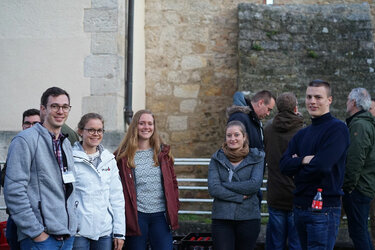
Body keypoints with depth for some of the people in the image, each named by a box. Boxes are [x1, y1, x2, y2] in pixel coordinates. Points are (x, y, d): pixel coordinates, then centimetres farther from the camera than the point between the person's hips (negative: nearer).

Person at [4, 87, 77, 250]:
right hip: (40, 236, -7)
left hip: (68, 236, 7)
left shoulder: (66, 144, 15)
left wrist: (72, 223, 11)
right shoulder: (25, 140, -8)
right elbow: (14, 191, -15)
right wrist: (36, 232, -17)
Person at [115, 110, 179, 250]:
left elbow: (172, 182, 14)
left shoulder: (163, 152, 11)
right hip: (136, 216, -2)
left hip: (161, 215, 2)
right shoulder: (123, 156, 2)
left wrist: (174, 209, 7)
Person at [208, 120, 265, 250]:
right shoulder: (217, 159, 6)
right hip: (221, 218, 0)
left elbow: (255, 184, -10)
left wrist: (225, 184, -10)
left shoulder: (256, 158, 4)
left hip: (248, 217, 0)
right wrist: (240, 197, -11)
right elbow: (213, 189, -6)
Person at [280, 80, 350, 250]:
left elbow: (322, 165, -19)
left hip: (324, 208, -7)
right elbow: (284, 165, 4)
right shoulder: (301, 134, 16)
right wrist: (304, 160, -14)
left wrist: (297, 169, -2)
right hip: (300, 207, 8)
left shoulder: (337, 128, -8)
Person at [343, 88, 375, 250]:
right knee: (361, 231, 17)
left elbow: (355, 160, -23)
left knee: (358, 231, -6)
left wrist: (348, 185, -18)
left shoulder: (359, 125, -16)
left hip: (357, 189, -10)